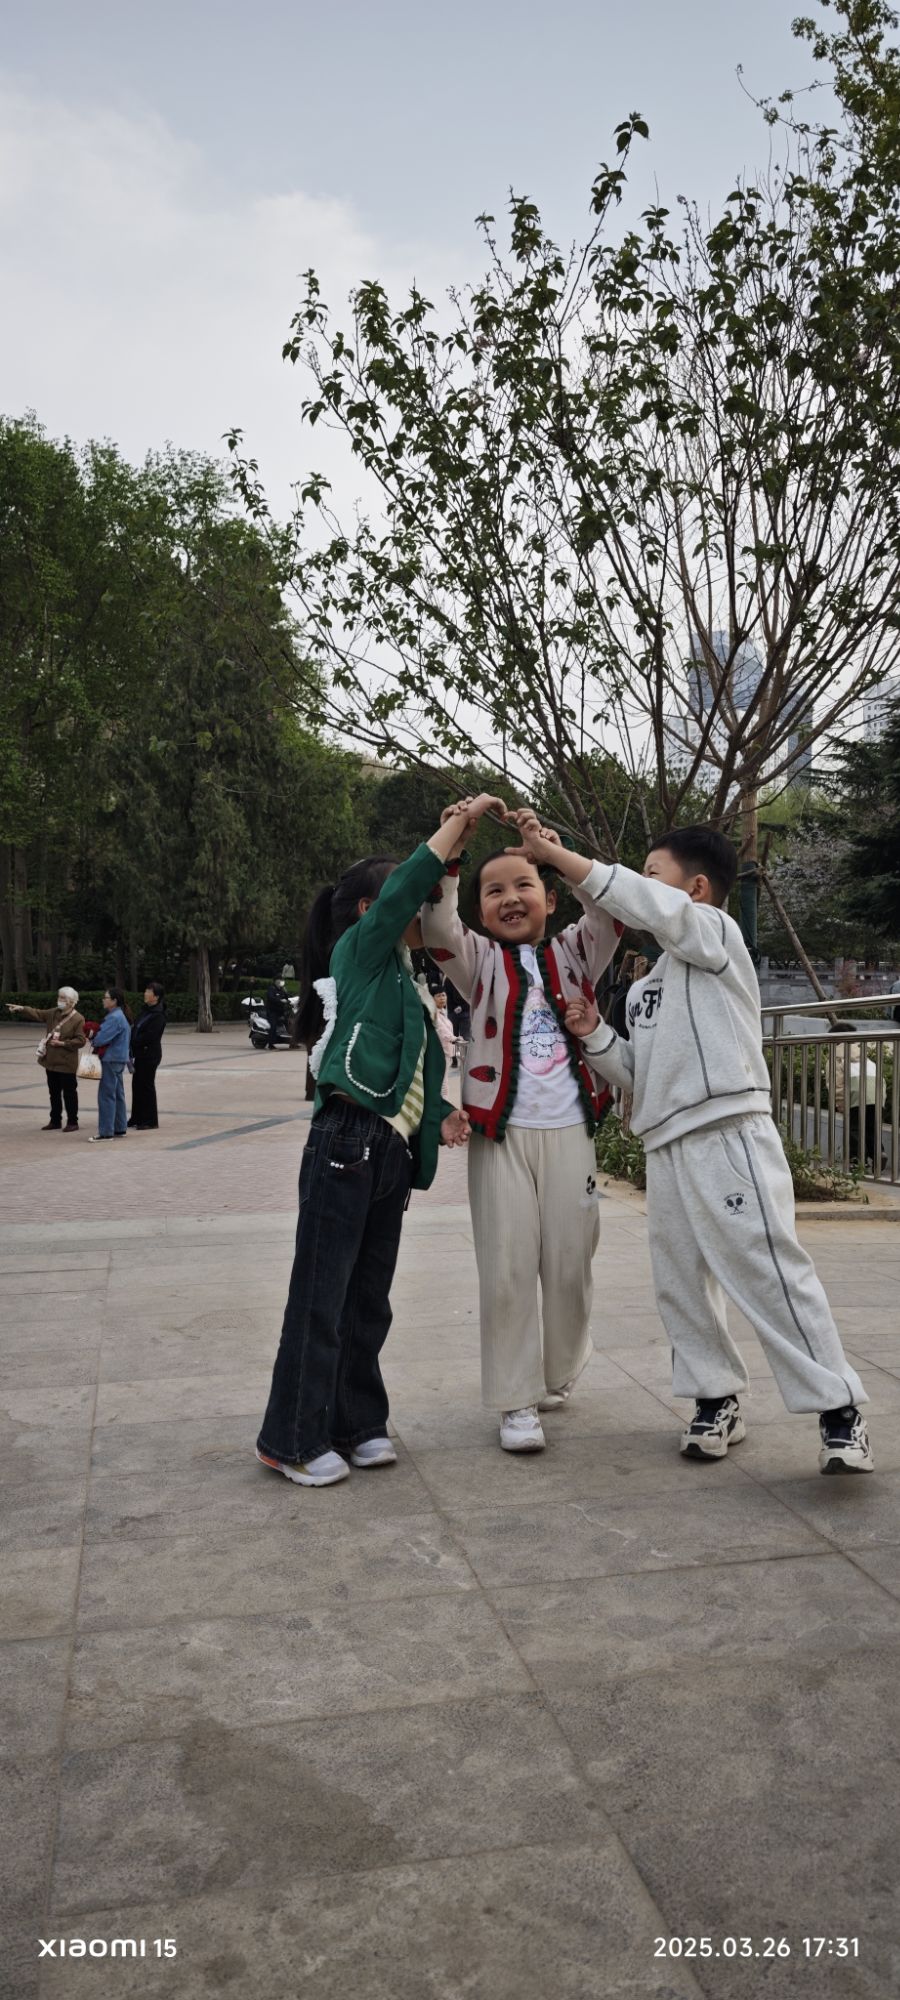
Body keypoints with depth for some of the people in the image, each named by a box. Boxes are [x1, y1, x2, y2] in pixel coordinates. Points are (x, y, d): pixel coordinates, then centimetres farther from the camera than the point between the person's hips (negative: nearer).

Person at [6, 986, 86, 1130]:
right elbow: (37, 1013, 3)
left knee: (69, 1094, 1)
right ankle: (55, 1121, 24)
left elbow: (81, 1040, -15)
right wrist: (21, 1009, -12)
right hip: (51, 1061, 7)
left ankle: (72, 1122, 11)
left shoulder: (78, 1019, -12)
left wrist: (62, 1043, -19)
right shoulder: (53, 1013, 9)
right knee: (54, 1093, 14)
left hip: (66, 1064, -7)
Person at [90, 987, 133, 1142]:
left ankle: (106, 1132, -4)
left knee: (106, 1095, -6)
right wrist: (97, 1035, 0)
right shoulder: (120, 1016, 15)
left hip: (111, 1060, -10)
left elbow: (101, 1039, -21)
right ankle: (120, 1129, 20)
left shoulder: (114, 1018, -18)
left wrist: (94, 1040, -1)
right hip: (119, 1059, 10)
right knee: (118, 1095, 14)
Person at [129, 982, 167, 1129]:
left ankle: (150, 1121, 7)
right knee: (137, 1084, 13)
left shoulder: (158, 1015, -15)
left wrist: (132, 1043, -17)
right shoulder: (145, 1010, 11)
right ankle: (137, 1118, 23)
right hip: (140, 1054, 9)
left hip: (150, 1055, -8)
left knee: (146, 1086, -2)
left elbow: (149, 1036, -22)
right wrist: (131, 1044, -5)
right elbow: (136, 1029, 10)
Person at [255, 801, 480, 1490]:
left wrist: (442, 1118, 7)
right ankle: (293, 1440, 10)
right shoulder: (358, 951, -2)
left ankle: (357, 1425, 26)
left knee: (369, 1300, 14)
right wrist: (464, 817, -9)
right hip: (346, 1144, -8)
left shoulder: (406, 982, 21)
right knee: (321, 1297, -1)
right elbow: (410, 882, -15)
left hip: (394, 1154, 9)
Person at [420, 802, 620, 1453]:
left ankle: (558, 1376, 29)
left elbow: (608, 915, -6)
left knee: (571, 1264, 8)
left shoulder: (573, 954, 11)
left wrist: (563, 855, -16)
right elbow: (437, 927, -12)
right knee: (507, 1270, -1)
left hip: (570, 1131, 2)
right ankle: (517, 1400, 9)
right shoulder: (480, 961, 6)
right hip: (500, 1134, -1)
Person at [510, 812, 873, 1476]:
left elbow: (642, 902, -18)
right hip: (666, 1147, 8)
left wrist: (551, 852, -16)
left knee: (770, 1272, -9)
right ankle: (718, 1401, 23)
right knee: (681, 1284, 10)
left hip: (729, 1135, -8)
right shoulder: (646, 986, 22)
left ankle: (840, 1410, 0)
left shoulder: (717, 934, 0)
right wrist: (594, 1034, 4)